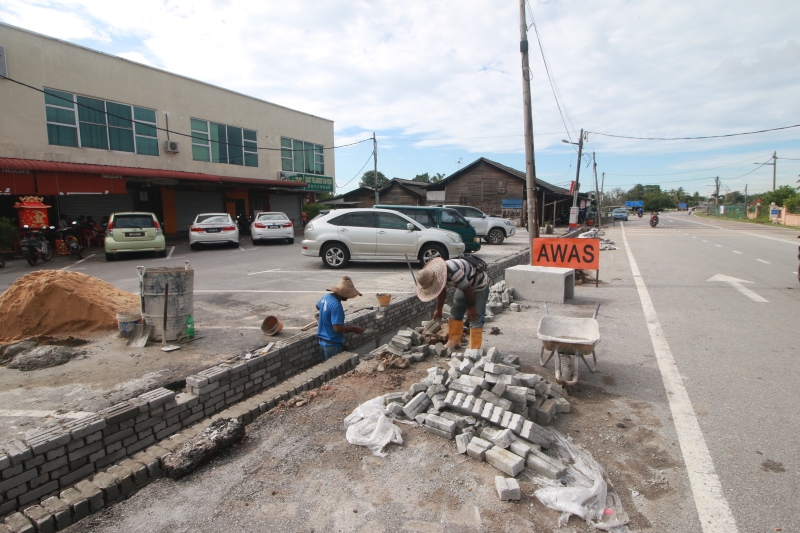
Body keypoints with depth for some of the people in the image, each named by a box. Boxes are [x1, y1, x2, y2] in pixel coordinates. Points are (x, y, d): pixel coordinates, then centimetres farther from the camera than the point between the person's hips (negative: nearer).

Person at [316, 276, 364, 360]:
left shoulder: (326, 297, 1)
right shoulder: (336, 305, -27)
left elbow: (318, 306, 24)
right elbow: (338, 328, -30)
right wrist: (353, 329, -16)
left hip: (322, 342, 9)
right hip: (333, 345, -9)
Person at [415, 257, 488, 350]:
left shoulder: (453, 272, -40)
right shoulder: (438, 274, -12)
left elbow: (468, 290, -29)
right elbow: (442, 292, 6)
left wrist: (470, 308, -14)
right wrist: (438, 310, 15)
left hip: (479, 286, -8)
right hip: (464, 285, 8)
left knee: (475, 318, -12)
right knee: (455, 313, 10)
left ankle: (475, 348, -5)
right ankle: (455, 341, 23)